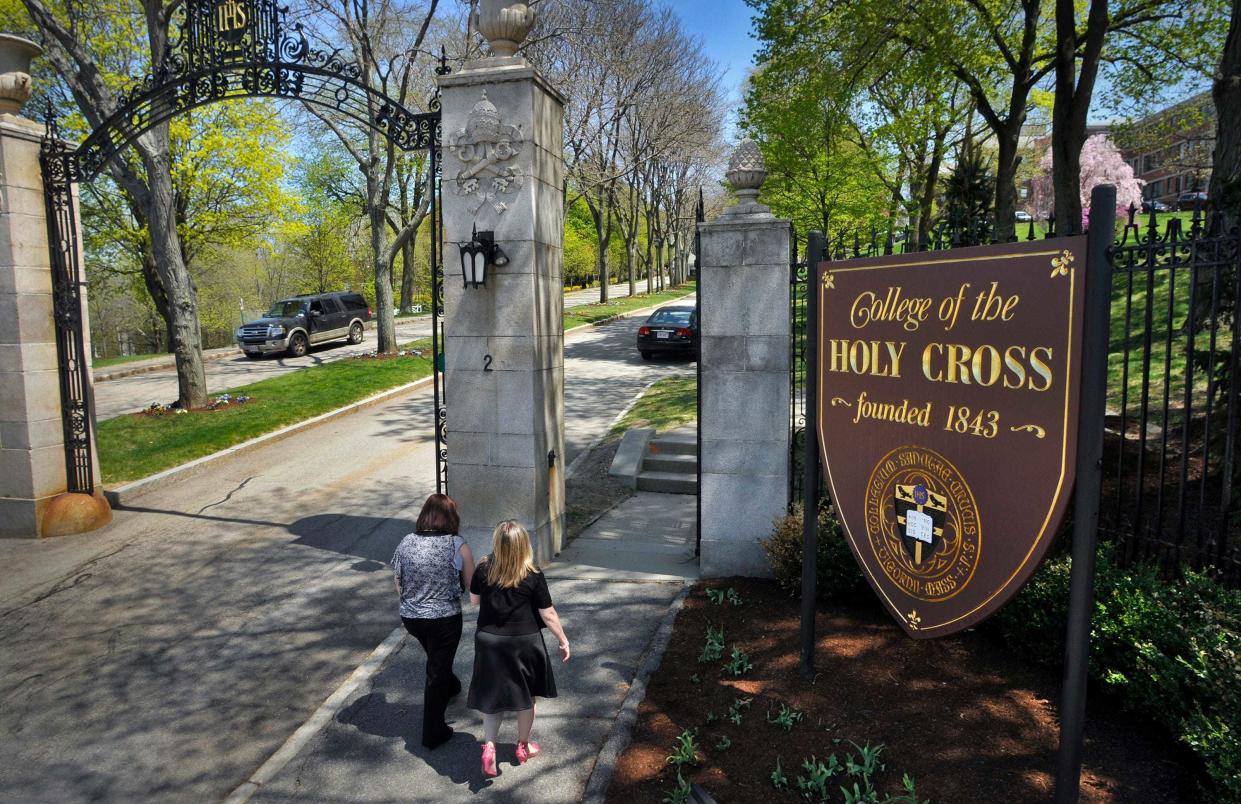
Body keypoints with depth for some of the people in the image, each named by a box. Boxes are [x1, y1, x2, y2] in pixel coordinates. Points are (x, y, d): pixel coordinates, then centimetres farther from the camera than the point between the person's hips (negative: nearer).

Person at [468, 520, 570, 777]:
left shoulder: (484, 570, -11)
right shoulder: (533, 577, -17)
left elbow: (474, 600, 7)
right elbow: (548, 615, -11)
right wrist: (564, 641, 1)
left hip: (489, 642, 2)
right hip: (524, 644, -2)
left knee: (493, 696, 16)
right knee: (526, 696, 18)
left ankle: (489, 745, 1)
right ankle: (523, 747, 33)